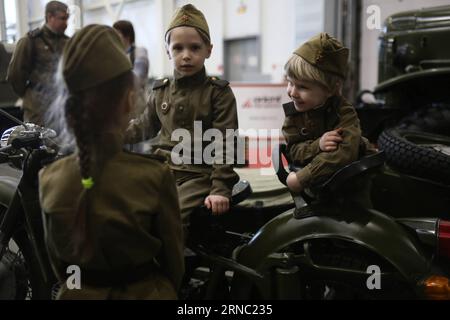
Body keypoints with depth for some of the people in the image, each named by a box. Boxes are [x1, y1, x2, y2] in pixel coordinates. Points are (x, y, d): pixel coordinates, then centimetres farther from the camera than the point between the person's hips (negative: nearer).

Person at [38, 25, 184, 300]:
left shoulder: (50, 177, -13)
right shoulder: (155, 176, -23)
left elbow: (56, 259, 1)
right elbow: (173, 257, -10)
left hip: (76, 294, 3)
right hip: (145, 294, -2)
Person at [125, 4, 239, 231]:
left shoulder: (218, 92, -1)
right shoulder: (161, 91, 14)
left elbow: (224, 144, -7)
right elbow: (145, 126, 29)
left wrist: (221, 189, -15)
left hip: (199, 175, -5)